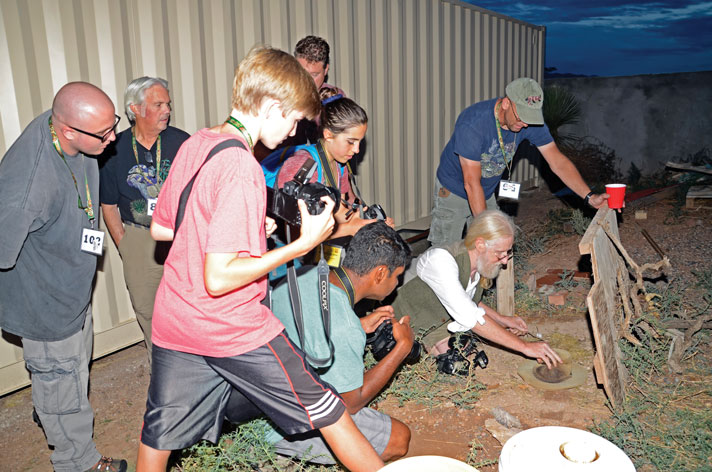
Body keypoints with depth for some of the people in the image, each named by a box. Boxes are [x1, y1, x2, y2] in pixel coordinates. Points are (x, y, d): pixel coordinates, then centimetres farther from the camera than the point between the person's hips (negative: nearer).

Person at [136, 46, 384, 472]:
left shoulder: (193, 146, 3)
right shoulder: (241, 167, -22)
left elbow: (160, 228, 15)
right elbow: (219, 278, -25)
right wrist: (302, 244, -21)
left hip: (172, 323, 8)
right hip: (233, 328, -8)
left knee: (160, 433, 22)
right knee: (327, 412, 10)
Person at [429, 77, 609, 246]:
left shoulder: (531, 122, -15)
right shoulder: (472, 123, -32)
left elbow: (558, 162, -15)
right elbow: (472, 183, -30)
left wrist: (589, 196, -28)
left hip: (487, 194, 5)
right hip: (453, 191, -5)